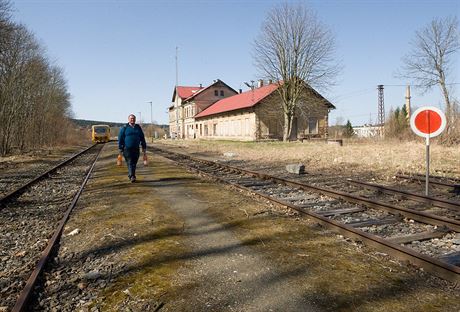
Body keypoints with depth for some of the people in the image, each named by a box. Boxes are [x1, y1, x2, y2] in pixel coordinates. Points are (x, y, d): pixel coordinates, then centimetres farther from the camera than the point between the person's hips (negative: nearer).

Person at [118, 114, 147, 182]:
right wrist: (121, 149, -4)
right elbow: (120, 139, 0)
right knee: (130, 163, -10)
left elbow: (142, 138, 15)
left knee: (134, 163, 8)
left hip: (136, 149, 4)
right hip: (127, 149, -4)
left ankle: (130, 175, 23)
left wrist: (144, 147, 10)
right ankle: (132, 177, -15)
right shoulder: (124, 128, 1)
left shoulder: (138, 127, 11)